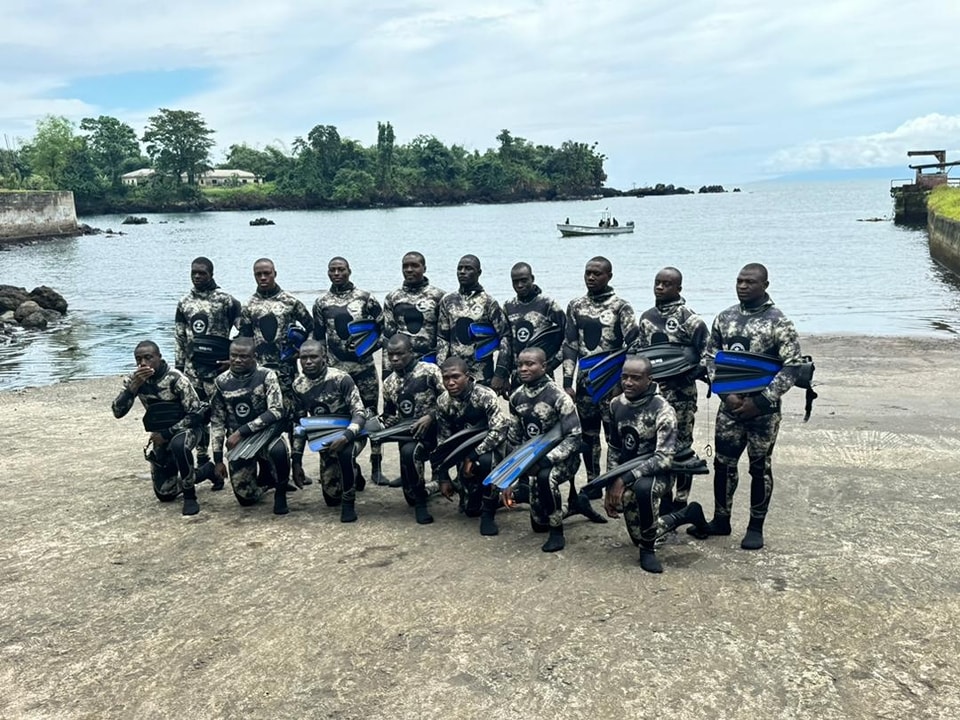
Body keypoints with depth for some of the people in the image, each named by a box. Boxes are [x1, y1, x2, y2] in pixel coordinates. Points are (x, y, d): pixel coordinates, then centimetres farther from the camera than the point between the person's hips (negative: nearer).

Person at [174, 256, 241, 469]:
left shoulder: (226, 300, -4)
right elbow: (180, 338, 15)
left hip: (217, 367, -5)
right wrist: (178, 367, 12)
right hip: (192, 368, 5)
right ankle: (202, 459, 20)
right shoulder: (184, 302, 11)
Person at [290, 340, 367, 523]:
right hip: (325, 438, 5)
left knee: (345, 453, -41)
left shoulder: (340, 378, -21)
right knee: (332, 497, 3)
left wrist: (346, 437, -43)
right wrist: (296, 460, -3)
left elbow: (360, 413, -24)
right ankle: (353, 475, 36)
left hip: (349, 434, -5)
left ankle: (349, 503, -18)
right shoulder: (298, 384, -7)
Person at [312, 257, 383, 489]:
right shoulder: (321, 303, 7)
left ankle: (376, 467, 9)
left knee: (371, 415, 1)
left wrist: (368, 347, -9)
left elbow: (384, 328, 4)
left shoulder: (365, 298, 1)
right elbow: (318, 339, 11)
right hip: (336, 369, 2)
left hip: (364, 366, -1)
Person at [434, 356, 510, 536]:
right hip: (465, 450, 4)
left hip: (489, 446, -4)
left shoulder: (485, 396, -26)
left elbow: (499, 431, -32)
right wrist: (444, 478, -4)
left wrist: (472, 457, -32)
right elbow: (443, 442, -3)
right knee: (470, 509, 0)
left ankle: (488, 513, -19)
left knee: (486, 461, -40)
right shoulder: (442, 402, -11)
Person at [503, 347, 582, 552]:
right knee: (538, 523, -1)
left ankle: (557, 531, -18)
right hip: (534, 457, 6)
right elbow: (515, 439, 6)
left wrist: (546, 460, -32)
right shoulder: (516, 397, -2)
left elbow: (574, 437, -22)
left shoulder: (558, 397, -20)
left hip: (562, 457, -6)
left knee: (546, 477, -39)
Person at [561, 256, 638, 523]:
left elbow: (633, 346, -8)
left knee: (614, 436, -3)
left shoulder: (621, 307, -5)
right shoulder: (576, 306, 8)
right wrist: (567, 382, 2)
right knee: (588, 436, 11)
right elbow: (570, 346, 7)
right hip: (585, 381, 4)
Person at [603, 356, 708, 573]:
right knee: (638, 536, 10)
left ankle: (648, 549, -18)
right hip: (628, 473, 6)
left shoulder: (662, 410, -20)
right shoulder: (616, 404, -2)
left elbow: (664, 458, -28)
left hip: (657, 473, -6)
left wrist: (624, 479, -32)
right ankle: (687, 514, 33)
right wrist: (610, 485, -1)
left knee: (643, 487, -42)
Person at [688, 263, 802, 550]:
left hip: (763, 409, -4)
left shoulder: (779, 322, -9)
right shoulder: (724, 318, 4)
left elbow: (792, 367, -11)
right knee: (723, 464, 11)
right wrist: (726, 393, -8)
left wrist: (761, 400, -17)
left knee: (760, 467, 8)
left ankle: (756, 527, 22)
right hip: (730, 405, 4)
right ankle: (721, 520, 28)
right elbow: (710, 358, 6)